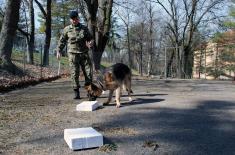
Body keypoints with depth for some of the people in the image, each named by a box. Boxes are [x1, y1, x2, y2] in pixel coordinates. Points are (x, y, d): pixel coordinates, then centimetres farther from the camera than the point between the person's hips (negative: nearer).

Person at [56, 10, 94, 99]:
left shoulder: (84, 29, 9)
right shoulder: (67, 29, 6)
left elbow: (90, 38, 14)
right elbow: (61, 41, 11)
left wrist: (90, 43, -8)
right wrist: (58, 51, 3)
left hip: (84, 53, 1)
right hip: (73, 54, -1)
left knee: (88, 72, 0)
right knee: (74, 74, -2)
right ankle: (76, 92, 6)